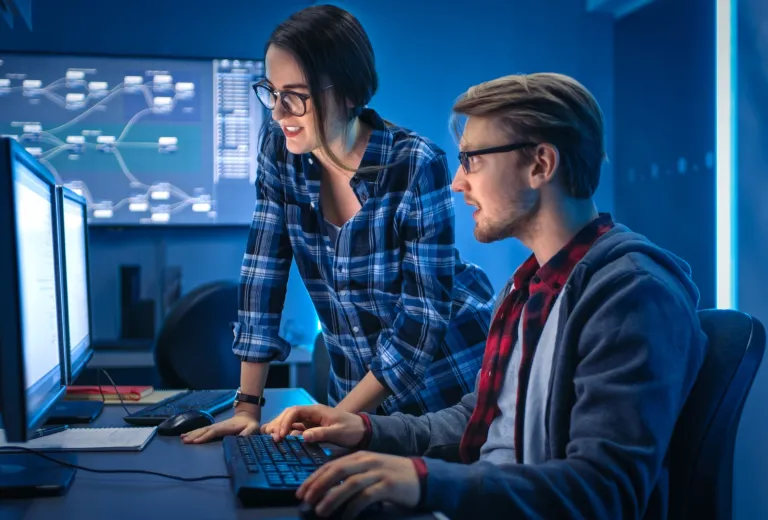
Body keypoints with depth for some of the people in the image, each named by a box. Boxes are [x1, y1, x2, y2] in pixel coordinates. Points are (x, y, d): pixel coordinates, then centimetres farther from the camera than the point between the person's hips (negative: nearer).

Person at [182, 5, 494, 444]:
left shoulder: (416, 166, -24)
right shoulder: (280, 151, -9)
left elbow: (424, 313, -23)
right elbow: (263, 272, -7)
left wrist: (338, 416, -25)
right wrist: (249, 405, -10)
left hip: (449, 380, -4)